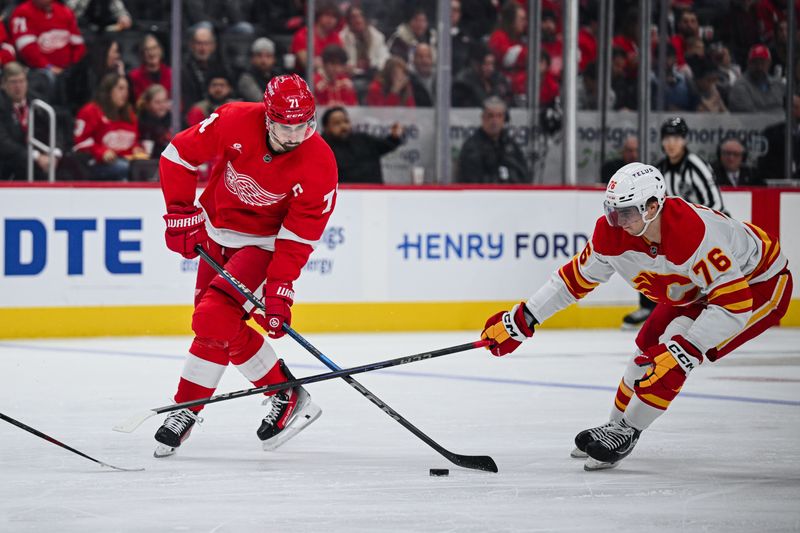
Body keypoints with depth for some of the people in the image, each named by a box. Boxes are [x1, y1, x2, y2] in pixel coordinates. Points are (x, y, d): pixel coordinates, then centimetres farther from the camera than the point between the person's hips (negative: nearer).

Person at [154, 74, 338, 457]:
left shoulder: (319, 165, -26)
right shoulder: (236, 122, -24)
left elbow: (296, 239, -21)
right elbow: (179, 154, -11)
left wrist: (279, 291, -25)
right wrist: (182, 214, -13)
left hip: (263, 243, -4)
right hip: (217, 230, 4)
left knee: (214, 320, -19)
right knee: (213, 322, 11)